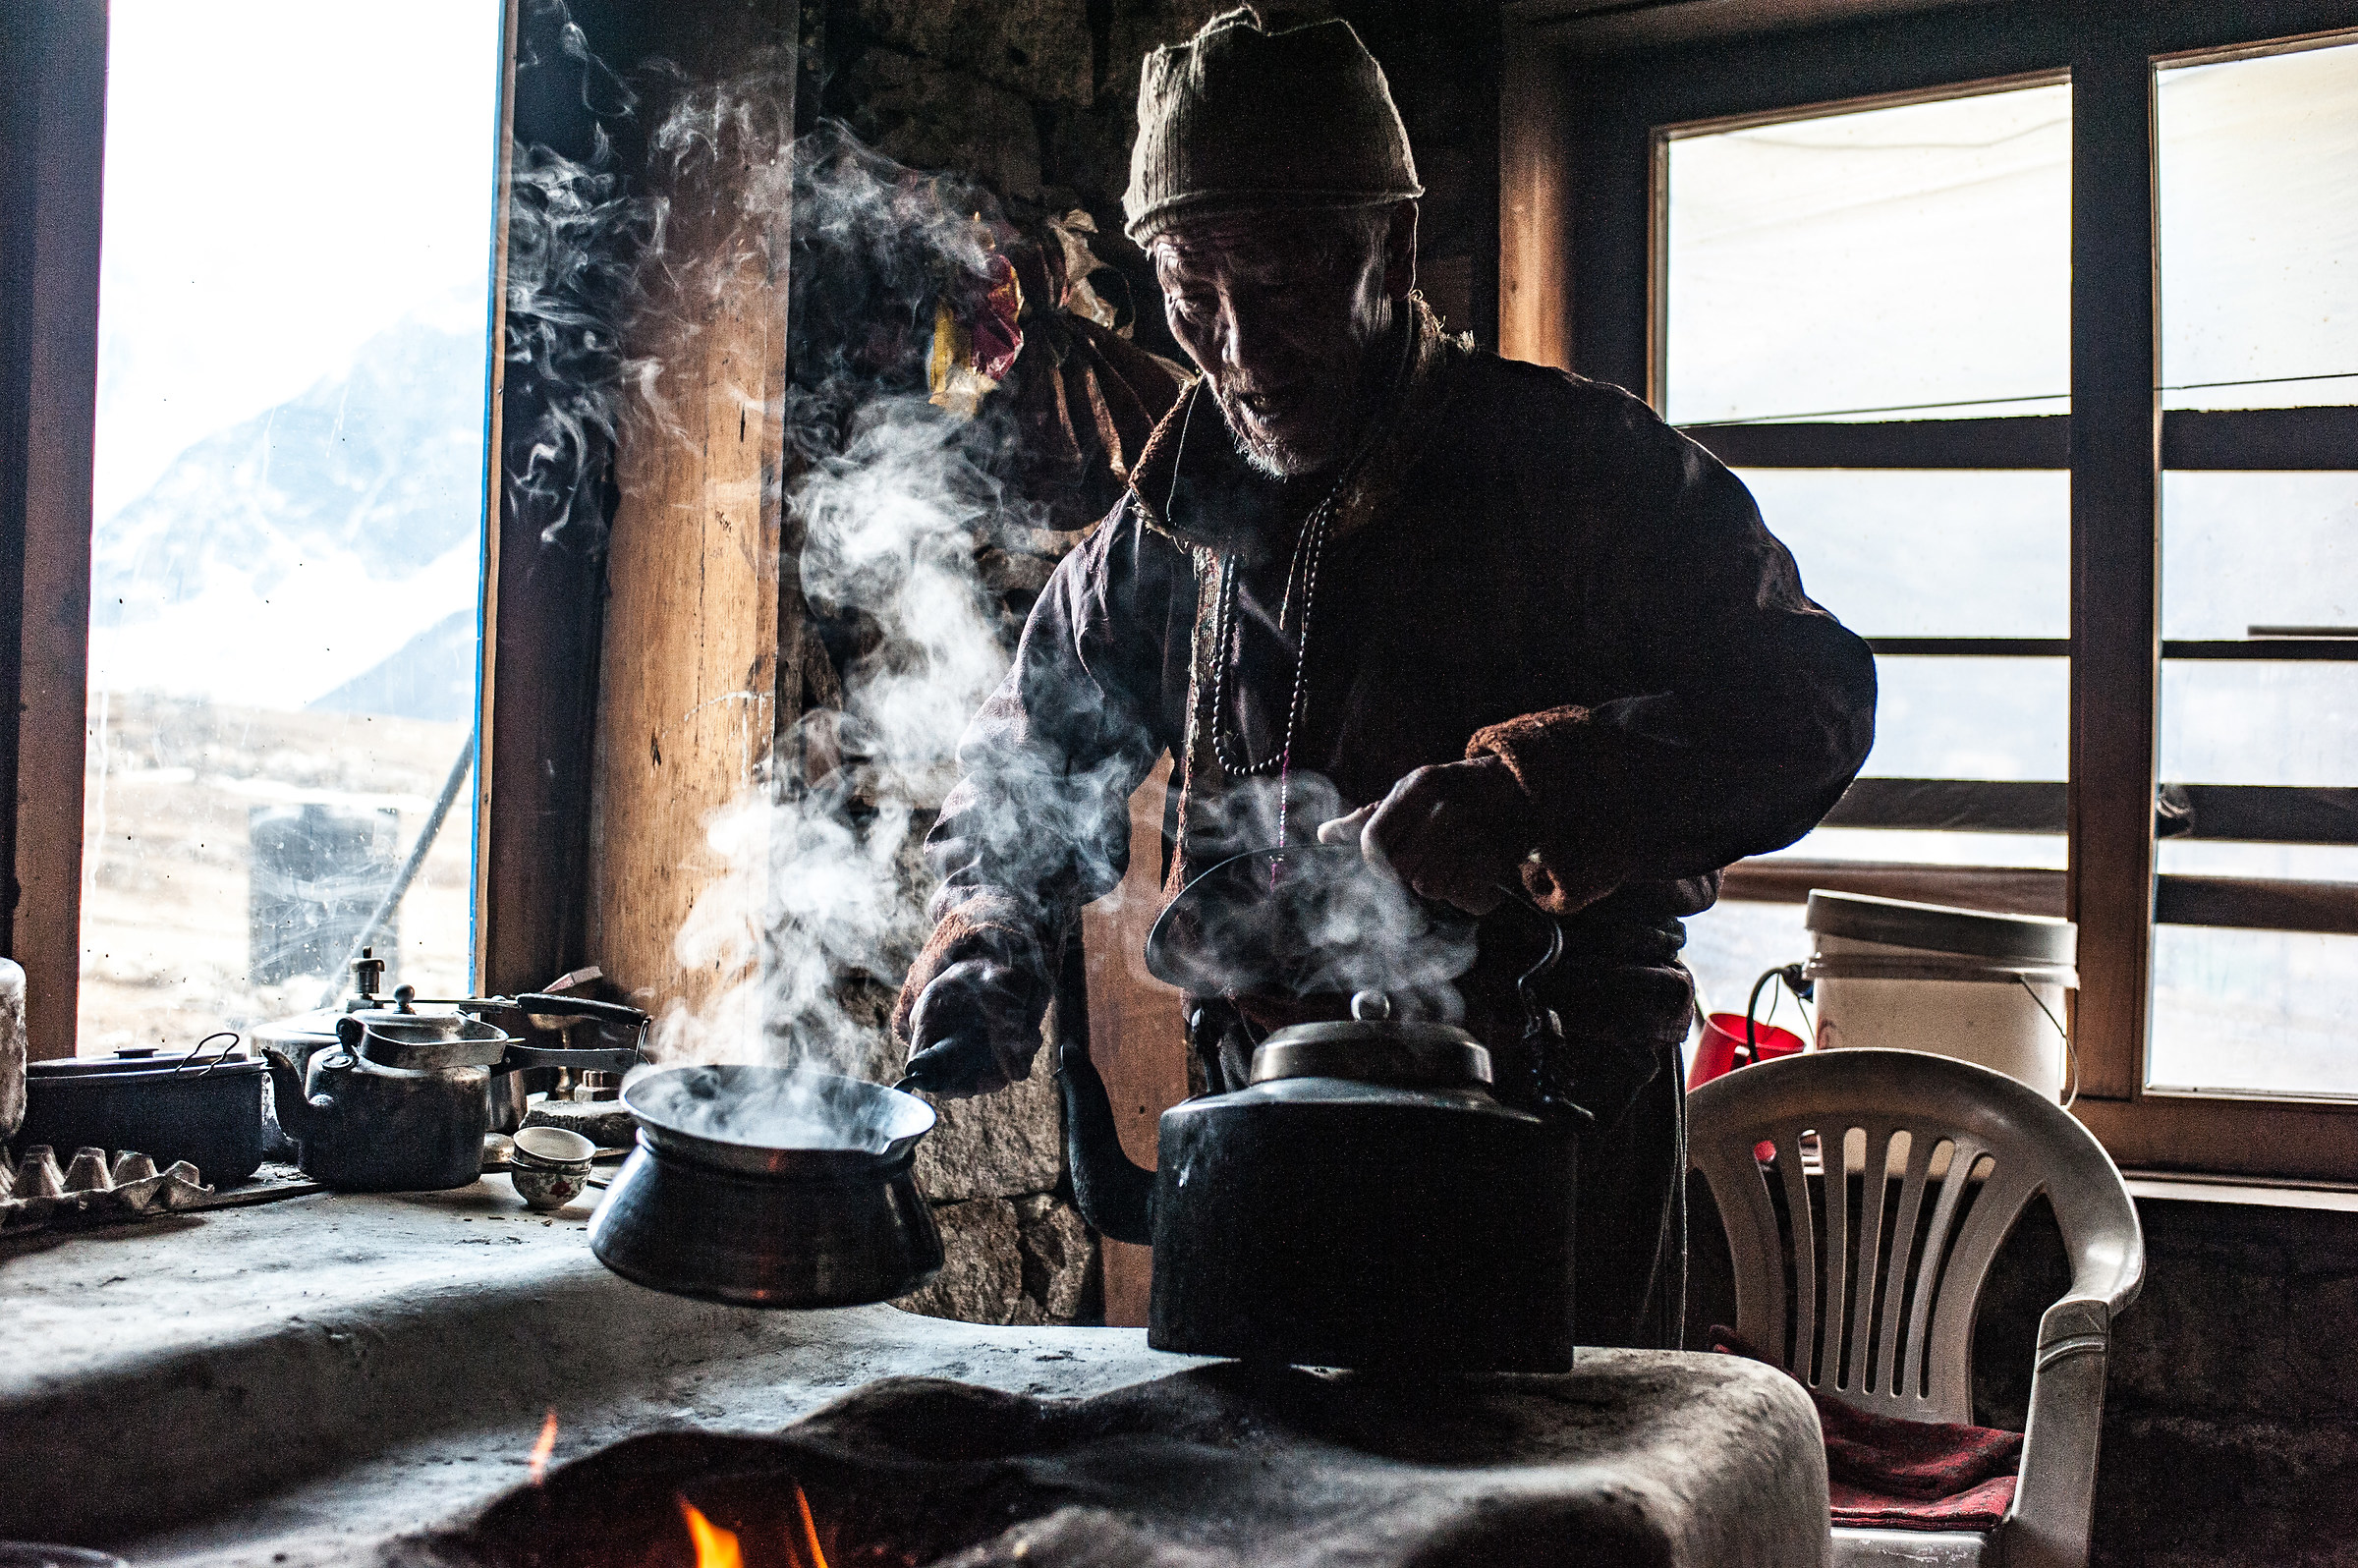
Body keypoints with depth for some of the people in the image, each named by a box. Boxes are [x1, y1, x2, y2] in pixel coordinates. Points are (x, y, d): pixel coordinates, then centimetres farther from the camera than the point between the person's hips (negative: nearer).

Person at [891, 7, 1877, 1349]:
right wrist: (986, 952, -2)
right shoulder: (1176, 522, 8)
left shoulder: (1584, 467, -7)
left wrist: (1530, 789, -34)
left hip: (1549, 1150, -4)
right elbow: (1035, 752, 19)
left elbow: (1808, 697, -18)